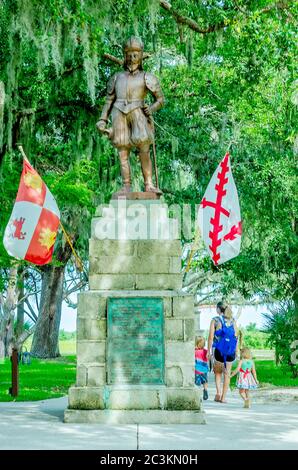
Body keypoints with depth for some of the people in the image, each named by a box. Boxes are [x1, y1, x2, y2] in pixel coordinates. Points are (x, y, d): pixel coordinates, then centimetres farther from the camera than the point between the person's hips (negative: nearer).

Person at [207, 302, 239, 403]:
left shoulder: (215, 320, -3)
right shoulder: (232, 320, 6)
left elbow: (211, 337, -6)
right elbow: (236, 336, 4)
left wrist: (209, 351, 0)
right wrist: (236, 351, 12)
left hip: (219, 350, -2)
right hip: (230, 351, 2)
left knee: (217, 372, 17)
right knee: (227, 374, 9)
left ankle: (218, 392, -1)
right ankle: (223, 397, 9)